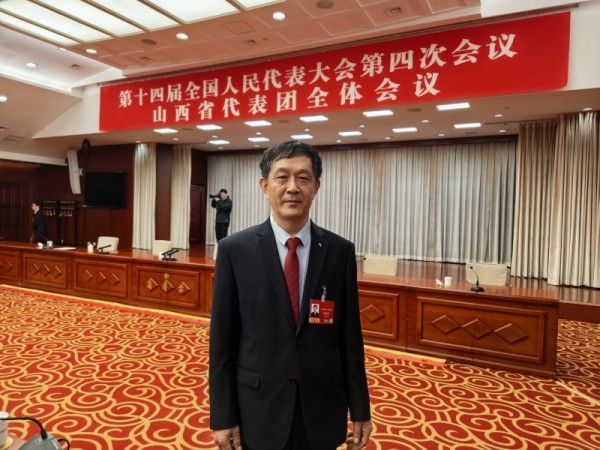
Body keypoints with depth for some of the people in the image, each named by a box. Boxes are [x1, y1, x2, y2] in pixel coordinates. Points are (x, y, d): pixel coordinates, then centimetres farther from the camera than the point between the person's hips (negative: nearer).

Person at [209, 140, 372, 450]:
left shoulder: (340, 251, -4)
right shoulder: (235, 250, -9)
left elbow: (350, 336, -1)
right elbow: (222, 340, -6)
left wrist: (360, 409, 2)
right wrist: (223, 416, -5)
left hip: (322, 409, 2)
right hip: (259, 408, -1)